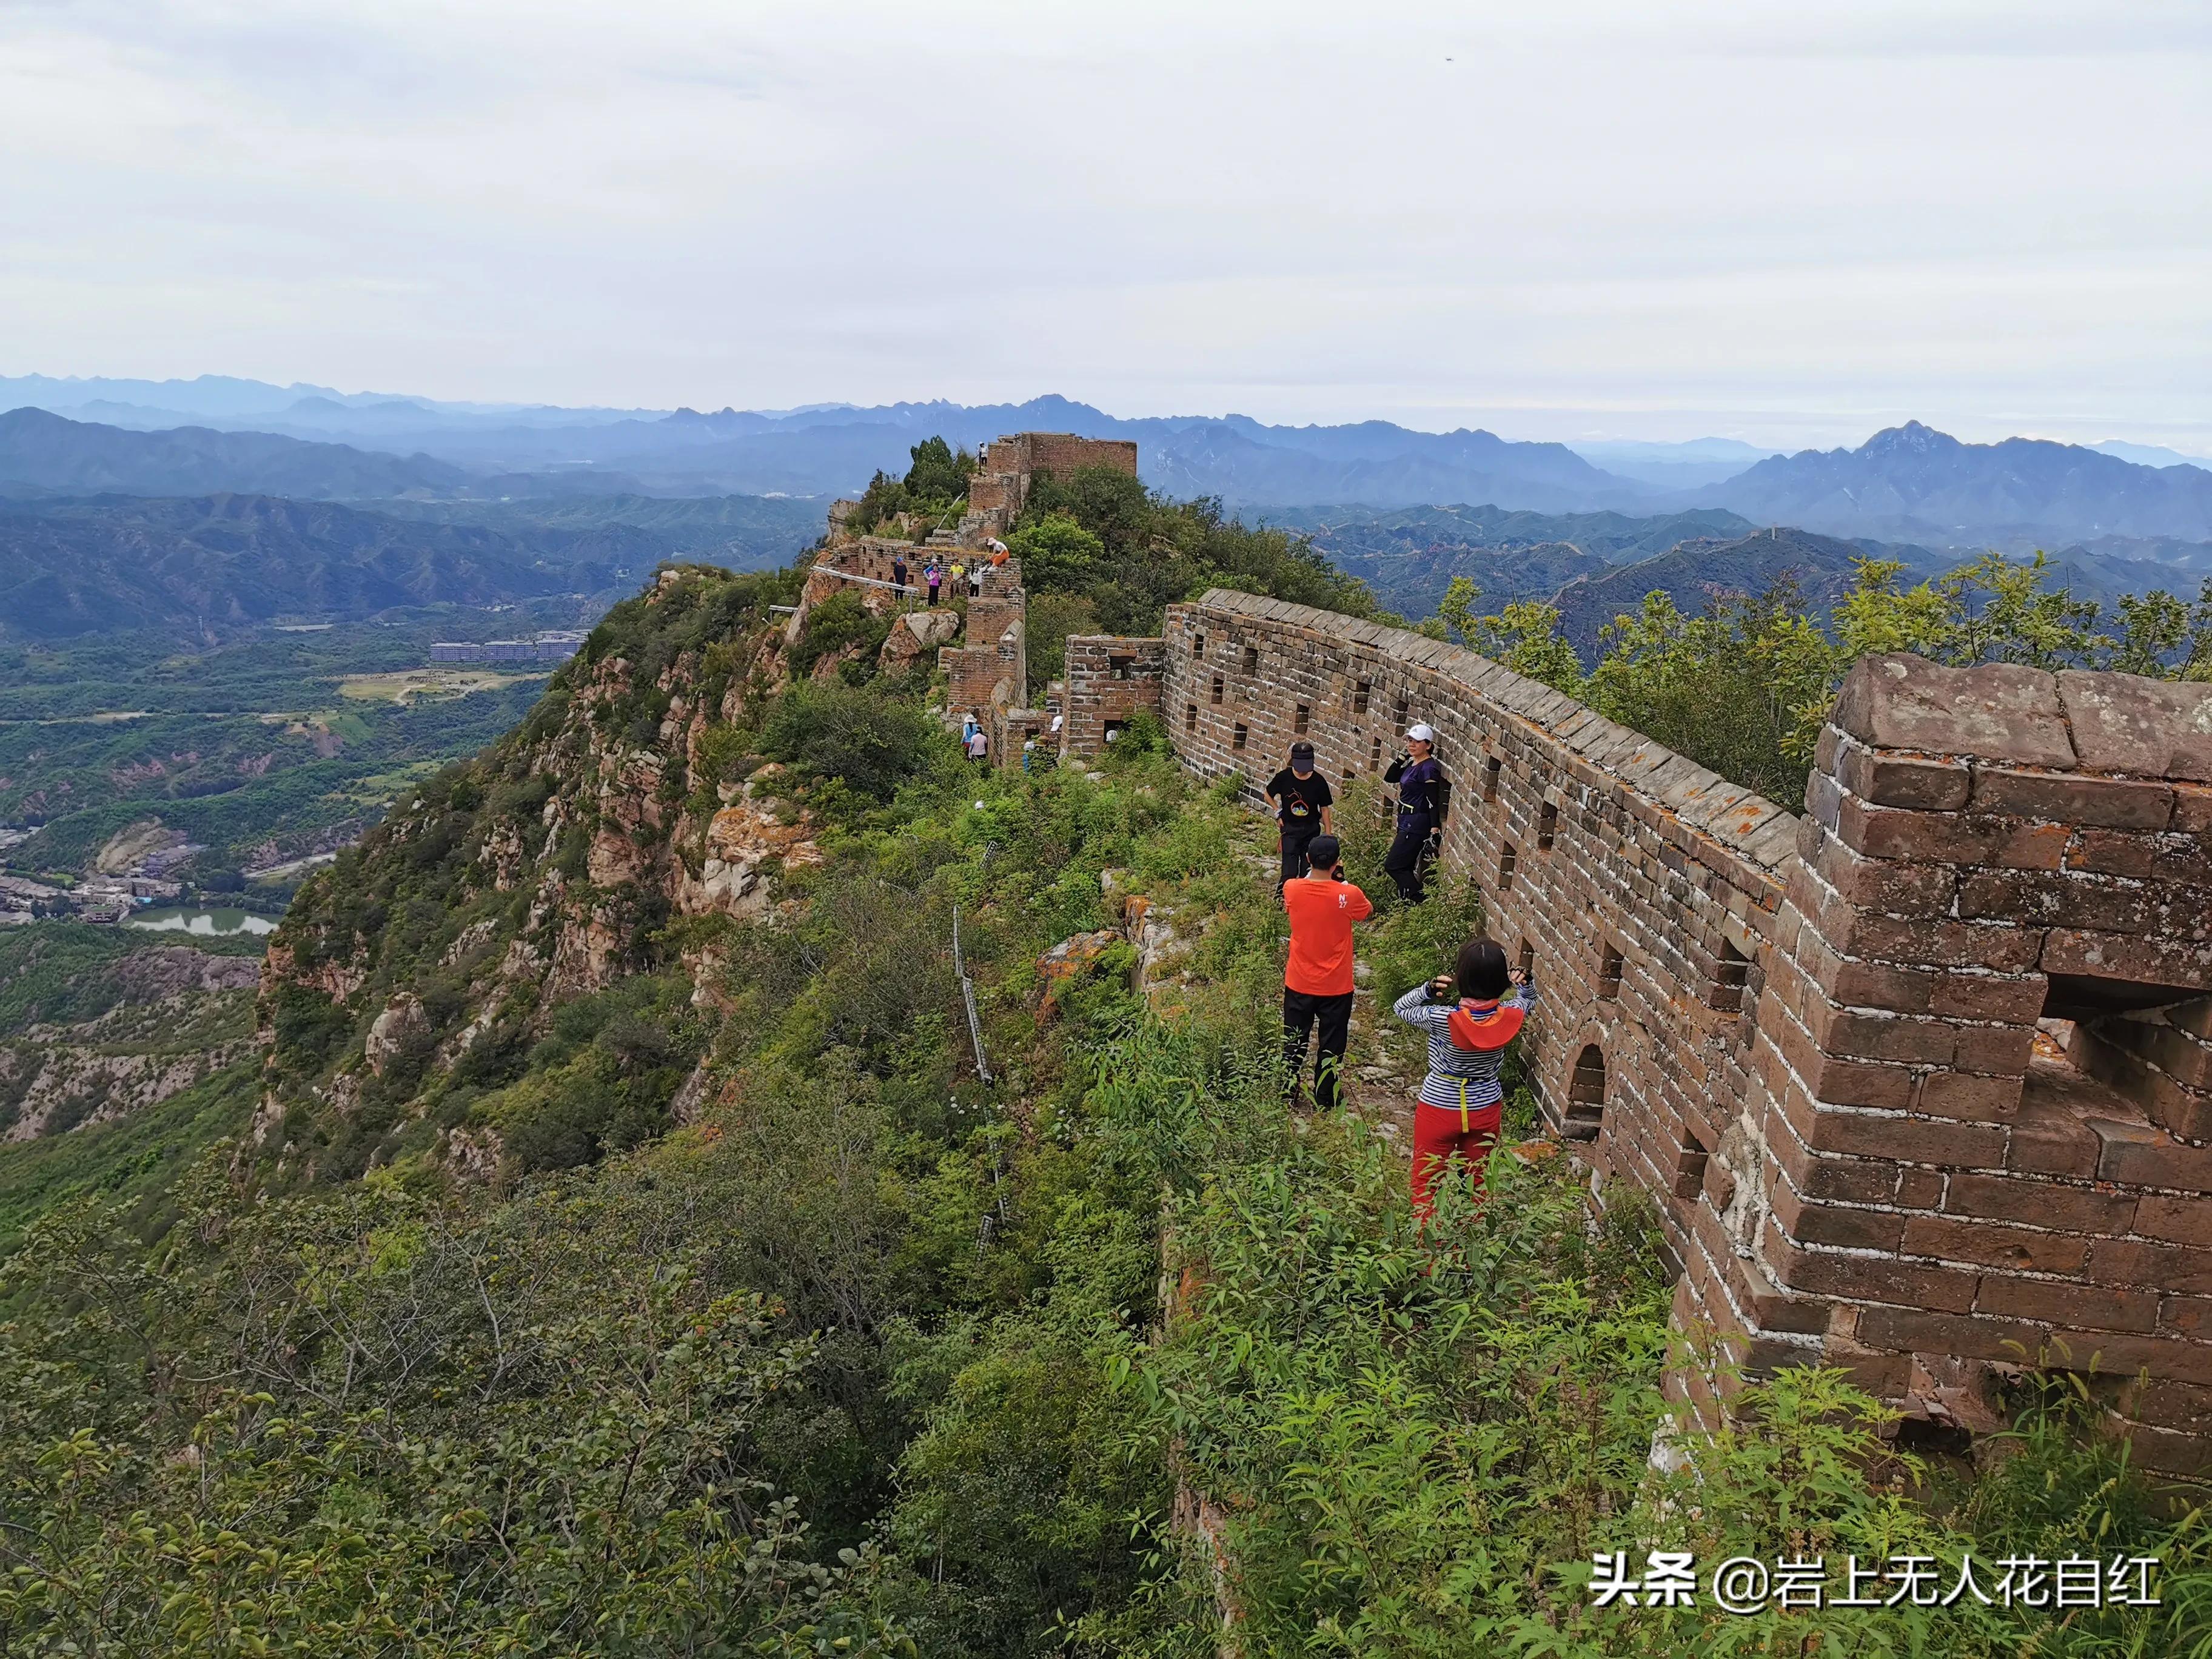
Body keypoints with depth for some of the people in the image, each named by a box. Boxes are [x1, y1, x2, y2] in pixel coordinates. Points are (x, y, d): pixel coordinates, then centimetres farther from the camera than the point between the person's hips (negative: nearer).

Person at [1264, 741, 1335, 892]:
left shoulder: (1319, 782, -9)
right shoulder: (1284, 777, -10)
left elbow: (1324, 809, 1)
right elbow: (1268, 794, 10)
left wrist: (1328, 834, 2)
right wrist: (1278, 812, 0)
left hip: (1312, 830, 1)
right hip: (1290, 829, -1)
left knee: (1307, 872, 9)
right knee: (1290, 873, -9)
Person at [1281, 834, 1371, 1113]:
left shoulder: (1292, 889, -14)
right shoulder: (1348, 895, -20)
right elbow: (1368, 912, 3)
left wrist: (1314, 870, 8)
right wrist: (1341, 880, 2)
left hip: (1298, 984, 2)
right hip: (1336, 986, -2)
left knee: (1294, 1042, 19)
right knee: (1332, 1045, 15)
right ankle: (1325, 1098, 27)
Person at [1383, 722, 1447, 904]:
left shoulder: (1428, 768, -17)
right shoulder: (1412, 764, 10)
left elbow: (1433, 802, -20)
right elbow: (1389, 778, 16)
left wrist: (1434, 833, -24)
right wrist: (1403, 756, 6)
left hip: (1416, 825, -9)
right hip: (1407, 823, 9)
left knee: (1393, 865, -9)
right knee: (1405, 868, 12)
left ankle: (1423, 900, -7)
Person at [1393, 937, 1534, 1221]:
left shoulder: (1444, 1019, -29)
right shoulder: (1511, 1016, -19)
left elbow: (1400, 1007, -11)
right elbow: (1529, 998, 7)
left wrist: (1430, 988, -24)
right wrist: (1523, 982, -13)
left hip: (1439, 1109, -4)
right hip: (1486, 1110, 4)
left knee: (1426, 1183, 15)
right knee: (1477, 1182, 23)